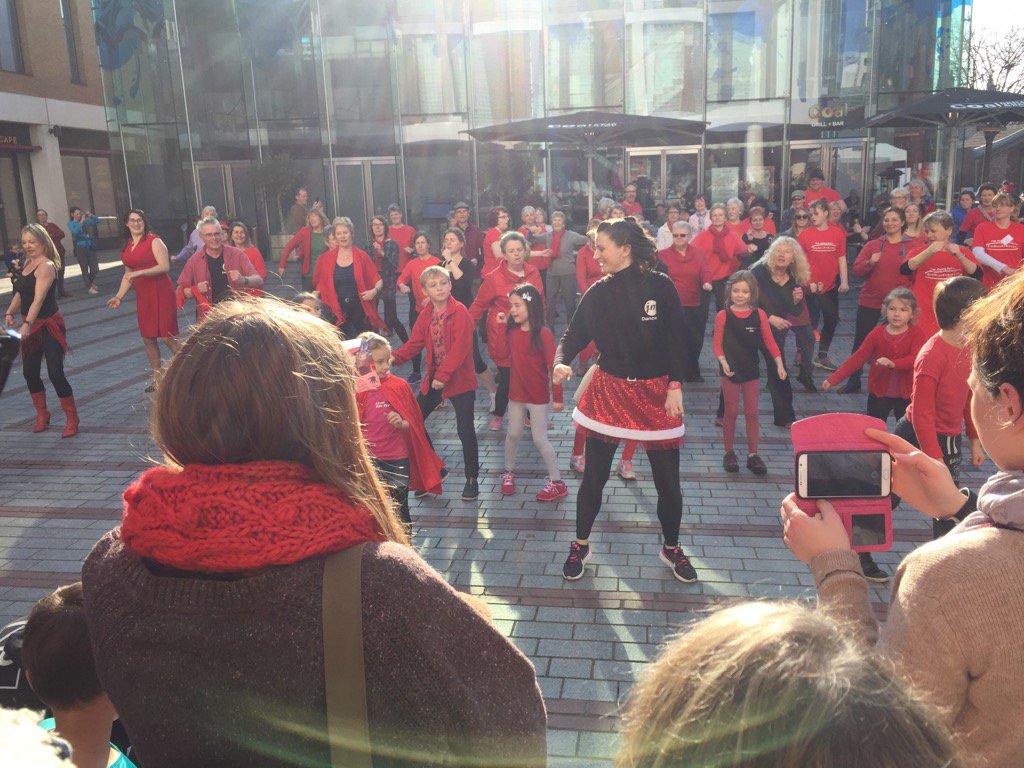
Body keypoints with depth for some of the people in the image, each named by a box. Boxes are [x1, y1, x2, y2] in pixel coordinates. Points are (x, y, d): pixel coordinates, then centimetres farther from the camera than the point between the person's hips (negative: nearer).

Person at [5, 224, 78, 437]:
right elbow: (20, 292, 15)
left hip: (49, 325, -8)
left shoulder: (46, 266, -16)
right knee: (29, 372, 11)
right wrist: (10, 312, -2)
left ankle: (72, 419, 2)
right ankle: (42, 415, 28)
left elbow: (39, 298, -27)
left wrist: (27, 324, -36)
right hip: (30, 325, 8)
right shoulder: (27, 263, 10)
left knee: (55, 373, -9)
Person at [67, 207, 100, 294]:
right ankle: (89, 287, 14)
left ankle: (91, 283, 31)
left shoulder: (86, 221, 9)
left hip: (91, 247, 3)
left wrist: (91, 215, -11)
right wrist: (81, 221, -18)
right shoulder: (70, 224, 1)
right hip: (80, 247, -3)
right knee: (85, 269, 2)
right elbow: (75, 231, -18)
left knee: (95, 268, 4)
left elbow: (97, 221, 4)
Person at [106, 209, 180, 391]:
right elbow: (128, 275, 20)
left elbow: (165, 267, -18)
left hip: (161, 294, -7)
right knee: (148, 338, 9)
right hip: (143, 296, 7)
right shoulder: (127, 246, 14)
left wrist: (139, 272, -24)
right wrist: (119, 296, 13)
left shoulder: (154, 241, -7)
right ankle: (157, 378, 20)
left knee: (168, 338, -10)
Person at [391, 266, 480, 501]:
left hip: (460, 380, -7)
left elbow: (461, 346, -23)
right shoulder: (425, 315, 5)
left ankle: (472, 478, 15)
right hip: (433, 379, 7)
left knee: (465, 430, -3)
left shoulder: (460, 311, -14)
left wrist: (444, 374, -28)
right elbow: (414, 343, 4)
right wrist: (395, 358, -14)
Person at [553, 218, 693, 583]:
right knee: (593, 476, 6)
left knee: (668, 480, 6)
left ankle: (672, 548, 30)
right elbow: (574, 334, -1)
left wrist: (675, 385, -11)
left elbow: (676, 339, -4)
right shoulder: (598, 293, 0)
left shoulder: (660, 286, -5)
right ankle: (580, 545, 27)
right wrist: (561, 362, -22)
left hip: (656, 392, -1)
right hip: (609, 389, 1)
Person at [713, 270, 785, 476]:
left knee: (752, 413, 8)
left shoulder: (759, 314, -3)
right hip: (730, 370, -2)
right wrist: (723, 362, -24)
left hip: (752, 370, 2)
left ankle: (752, 455, 18)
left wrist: (779, 364, -8)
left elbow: (769, 341, -1)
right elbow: (717, 344, -8)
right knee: (731, 412, 6)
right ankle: (729, 453, 19)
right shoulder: (723, 316, -8)